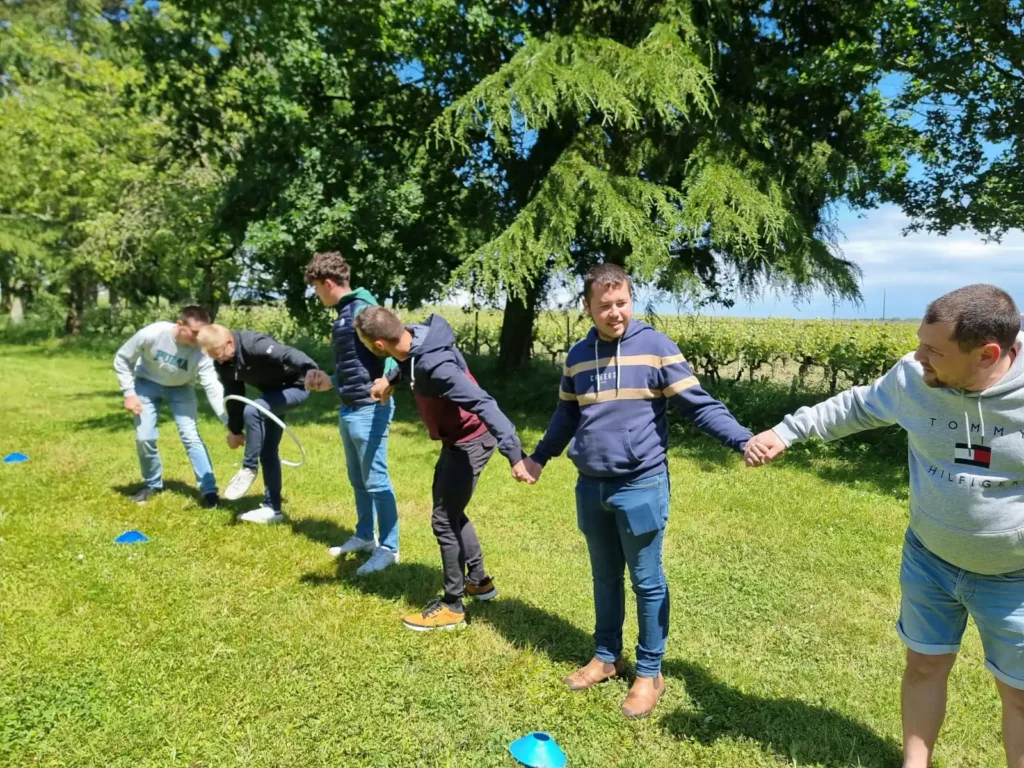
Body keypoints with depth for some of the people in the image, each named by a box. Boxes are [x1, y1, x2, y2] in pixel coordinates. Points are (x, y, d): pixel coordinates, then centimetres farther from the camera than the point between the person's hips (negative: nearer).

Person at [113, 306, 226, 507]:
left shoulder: (201, 351, -32)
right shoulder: (152, 334, -33)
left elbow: (213, 387, -38)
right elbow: (122, 359, -16)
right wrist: (129, 393, -19)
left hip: (180, 388, -1)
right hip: (147, 383, 1)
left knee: (191, 436, -12)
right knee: (144, 438, -4)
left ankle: (209, 491, -7)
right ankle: (152, 484, 21)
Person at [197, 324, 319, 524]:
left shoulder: (255, 344, -30)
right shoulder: (223, 363, -6)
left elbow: (290, 355, -45)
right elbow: (233, 396, 6)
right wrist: (235, 429, 10)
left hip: (294, 386, -9)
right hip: (273, 391, 9)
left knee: (251, 410, -32)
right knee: (267, 451, 6)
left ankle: (249, 468, -13)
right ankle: (272, 508, 14)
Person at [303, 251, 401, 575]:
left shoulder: (363, 310, -14)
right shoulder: (343, 314, 15)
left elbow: (389, 350, -22)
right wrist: (329, 382, 27)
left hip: (369, 409, -10)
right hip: (348, 409, 10)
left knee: (376, 481, -2)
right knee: (357, 480, 18)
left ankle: (388, 548, 9)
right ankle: (364, 536, 33)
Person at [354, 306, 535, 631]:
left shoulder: (434, 366, -34)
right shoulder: (417, 338, -7)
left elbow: (483, 404, -38)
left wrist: (515, 454, -42)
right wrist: (391, 379, 8)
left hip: (470, 442, -10)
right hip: (458, 439, 10)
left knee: (444, 519, -2)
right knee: (450, 512, 21)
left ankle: (452, 607, 14)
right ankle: (479, 581, 37)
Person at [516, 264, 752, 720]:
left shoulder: (655, 346, -8)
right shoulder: (578, 356, 7)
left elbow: (699, 405, -10)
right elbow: (567, 415, 20)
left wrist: (743, 440, -24)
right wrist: (538, 458, 27)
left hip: (641, 486, -5)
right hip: (591, 487, 5)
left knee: (647, 582, 7)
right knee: (605, 577, 18)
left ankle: (649, 673, 24)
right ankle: (606, 657, 35)